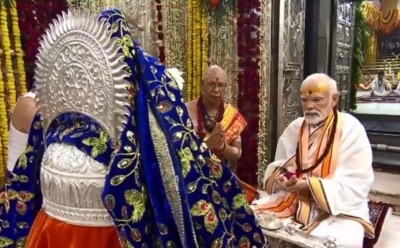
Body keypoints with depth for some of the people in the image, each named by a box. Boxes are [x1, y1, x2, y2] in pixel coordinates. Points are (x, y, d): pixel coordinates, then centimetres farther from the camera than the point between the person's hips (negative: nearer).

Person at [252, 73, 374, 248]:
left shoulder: (351, 129, -9)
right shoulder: (294, 127, 6)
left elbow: (358, 184, -14)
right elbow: (277, 166, 10)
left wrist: (310, 184, -24)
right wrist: (281, 176, -15)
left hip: (339, 208, -4)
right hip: (293, 201, 4)